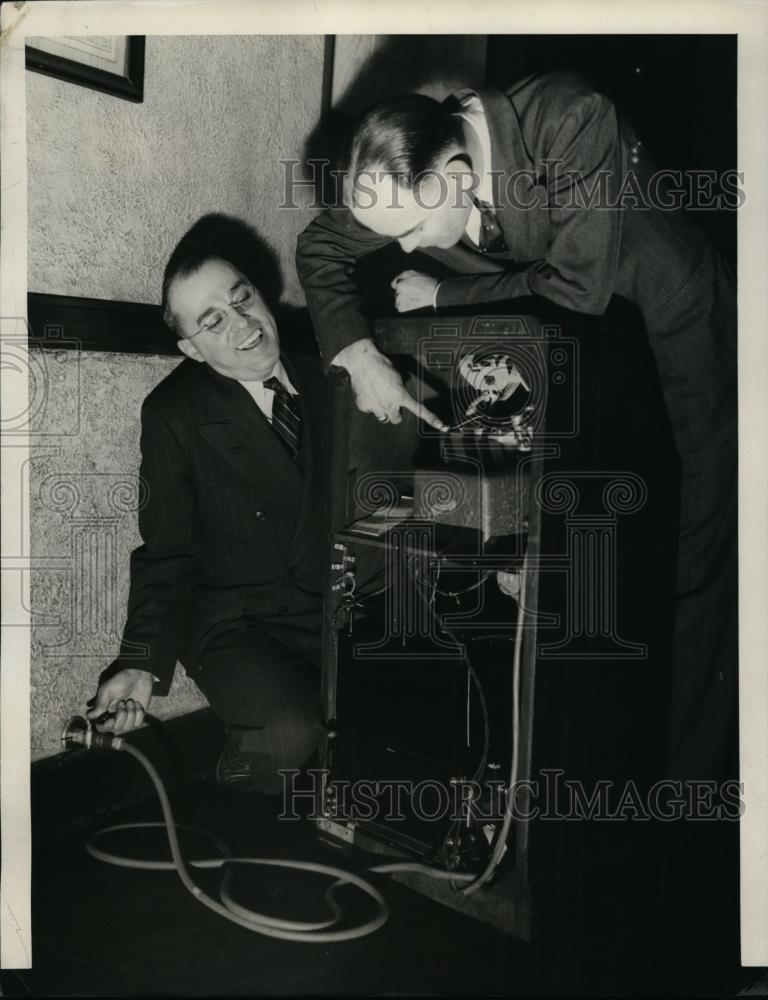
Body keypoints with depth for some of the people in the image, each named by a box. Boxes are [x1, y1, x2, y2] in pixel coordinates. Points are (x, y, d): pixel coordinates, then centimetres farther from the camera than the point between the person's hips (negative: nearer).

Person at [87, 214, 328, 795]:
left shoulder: (324, 367, 2)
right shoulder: (174, 415, -5)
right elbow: (167, 552, -2)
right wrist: (142, 663, -13)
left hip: (343, 607, 3)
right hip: (241, 623, -3)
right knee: (290, 737, -29)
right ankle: (247, 767, 7)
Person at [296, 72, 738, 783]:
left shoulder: (576, 123, -31)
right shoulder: (409, 174, -15)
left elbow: (579, 285, -28)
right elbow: (319, 249, -1)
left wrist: (441, 294, -19)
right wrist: (358, 355, -17)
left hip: (673, 318, -4)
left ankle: (693, 769, 7)